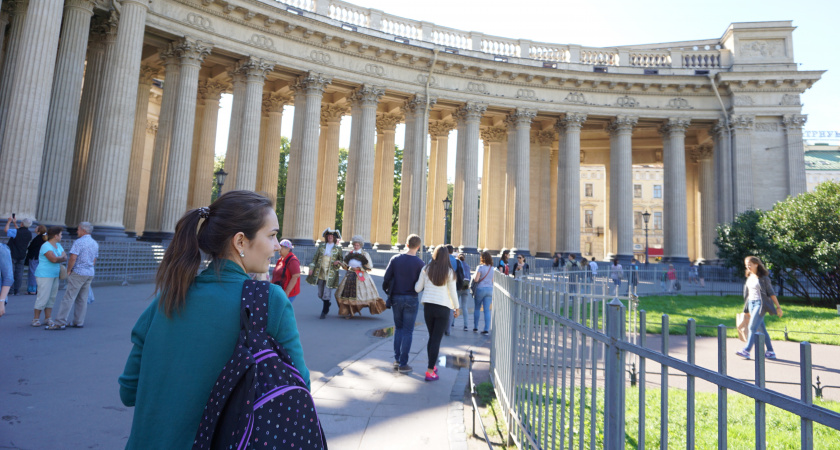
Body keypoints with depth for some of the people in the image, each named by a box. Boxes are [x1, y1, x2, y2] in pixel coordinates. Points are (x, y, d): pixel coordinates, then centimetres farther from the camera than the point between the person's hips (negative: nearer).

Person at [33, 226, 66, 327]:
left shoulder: (58, 245, 12)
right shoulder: (46, 246, -15)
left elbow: (65, 258, 6)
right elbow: (54, 259, -26)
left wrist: (58, 258, -14)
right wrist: (62, 256, -6)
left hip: (54, 276, 8)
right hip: (44, 276, -8)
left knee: (52, 297, 9)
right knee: (43, 297, -6)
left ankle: (48, 318, 14)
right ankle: (36, 319, 6)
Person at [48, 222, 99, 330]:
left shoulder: (79, 242, -12)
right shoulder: (95, 244, 13)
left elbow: (73, 258, -20)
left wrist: (68, 270, -8)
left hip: (78, 273, -8)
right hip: (90, 273, 8)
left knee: (69, 297, -6)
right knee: (82, 299, 10)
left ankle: (60, 323, -6)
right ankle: (78, 322, 13)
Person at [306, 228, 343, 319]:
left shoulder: (338, 249, 4)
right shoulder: (321, 246, 8)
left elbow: (341, 260, 11)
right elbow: (315, 258, 9)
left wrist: (337, 263, -10)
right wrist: (311, 268, 1)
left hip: (330, 273, -3)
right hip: (320, 272, 3)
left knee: (326, 293, -6)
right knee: (320, 293, 10)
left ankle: (324, 312, 7)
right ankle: (327, 303, 39)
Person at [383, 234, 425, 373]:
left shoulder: (395, 259, -2)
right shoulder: (419, 263, -9)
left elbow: (386, 279, -2)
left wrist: (389, 290, 15)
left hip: (396, 298, 3)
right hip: (411, 299, -3)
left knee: (398, 328, 17)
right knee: (407, 332, 4)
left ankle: (397, 360, 18)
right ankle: (403, 364, 6)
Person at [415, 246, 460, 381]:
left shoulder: (426, 270, 0)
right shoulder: (450, 272, -5)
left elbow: (418, 289, 2)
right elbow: (453, 292, -2)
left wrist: (417, 281, 23)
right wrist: (456, 308, 10)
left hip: (428, 306, 3)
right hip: (443, 308, -3)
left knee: (432, 337, 19)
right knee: (436, 339, 1)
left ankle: (431, 365, 29)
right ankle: (430, 371, 1)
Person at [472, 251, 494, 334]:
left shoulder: (480, 267, -10)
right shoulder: (492, 268, 6)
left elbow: (476, 279, -14)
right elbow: (493, 281, 11)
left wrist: (473, 276, 4)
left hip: (480, 288, -4)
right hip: (490, 289, 4)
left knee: (477, 308, 11)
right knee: (487, 310, 3)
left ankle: (475, 328, 15)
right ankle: (486, 329, 0)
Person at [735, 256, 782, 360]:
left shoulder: (763, 277, -7)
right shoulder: (749, 277, 13)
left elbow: (771, 293, -5)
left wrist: (778, 307, -7)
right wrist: (747, 310, 22)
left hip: (760, 304, -7)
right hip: (751, 304, 7)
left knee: (753, 327, -13)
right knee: (761, 328, 9)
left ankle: (746, 350, -16)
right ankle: (770, 352, 16)